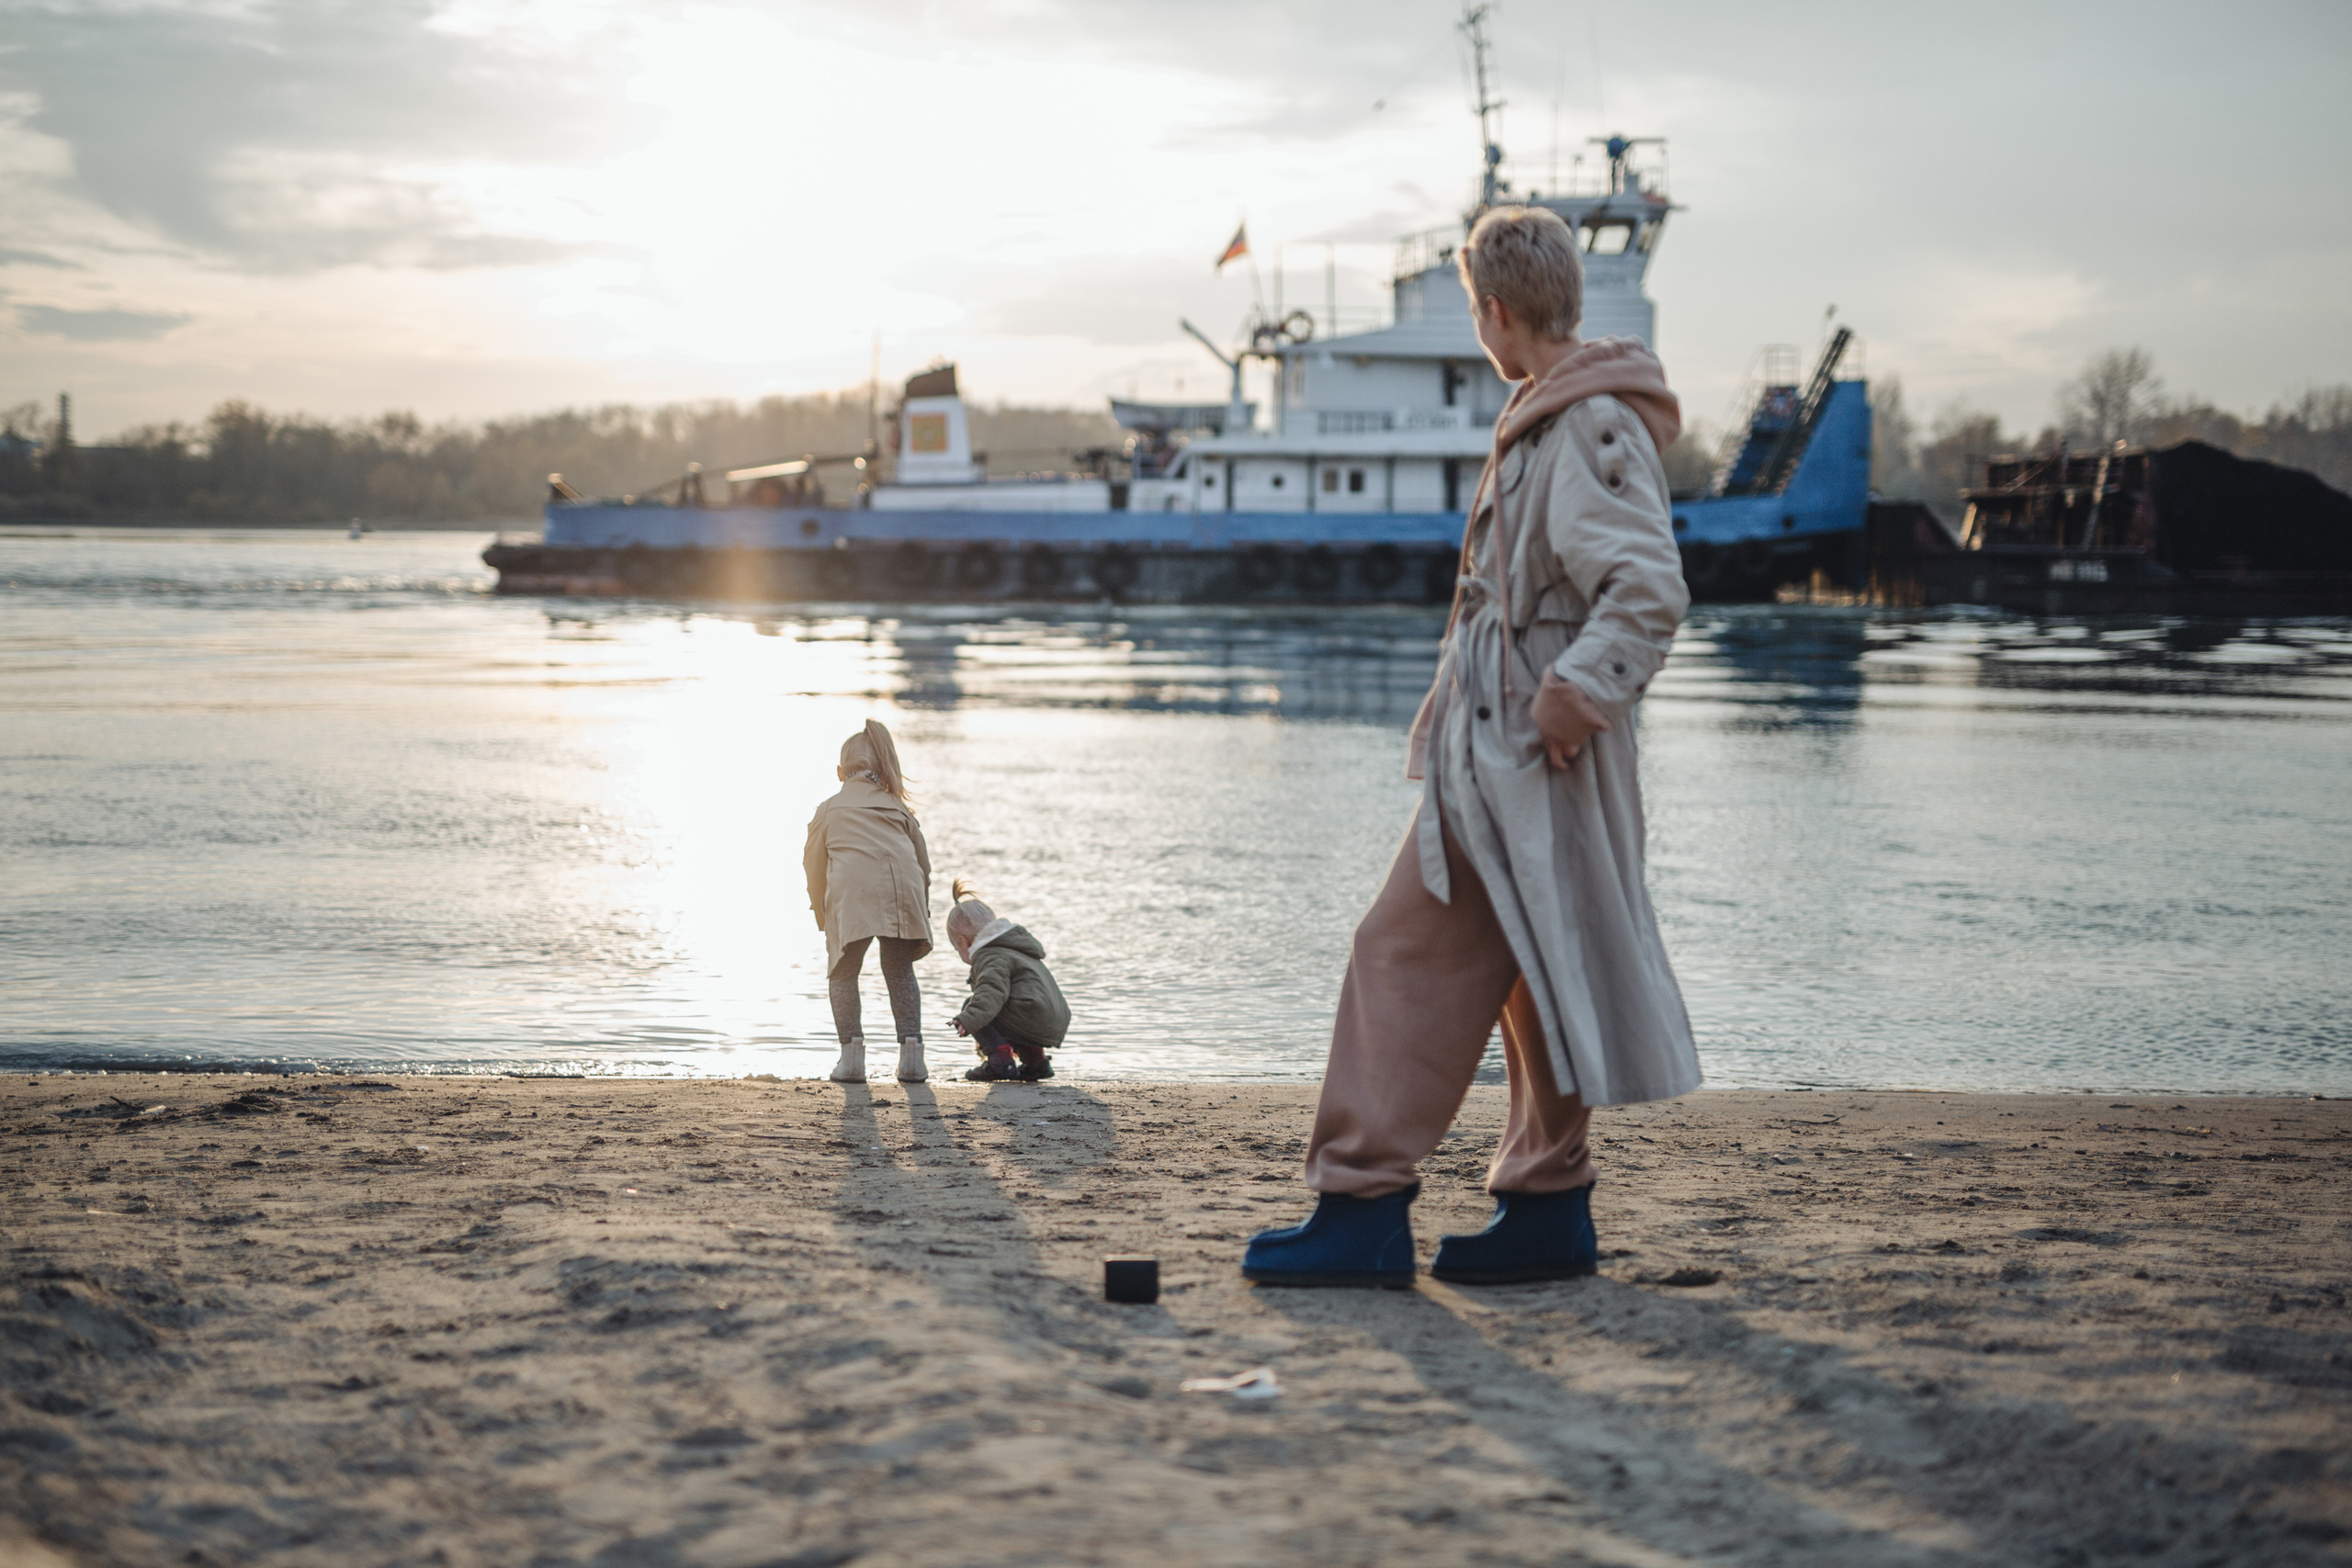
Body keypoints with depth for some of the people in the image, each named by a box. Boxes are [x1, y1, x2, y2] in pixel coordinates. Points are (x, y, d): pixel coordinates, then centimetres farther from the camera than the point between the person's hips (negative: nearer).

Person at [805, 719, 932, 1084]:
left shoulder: (829, 810, 26)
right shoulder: (897, 807, 30)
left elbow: (814, 867, 26)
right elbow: (923, 862, 28)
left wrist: (824, 917, 37)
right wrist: (920, 914, 36)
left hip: (852, 890, -2)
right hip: (903, 886, 2)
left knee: (843, 973, 11)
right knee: (900, 971, 16)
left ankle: (851, 1052, -2)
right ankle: (911, 1048, 3)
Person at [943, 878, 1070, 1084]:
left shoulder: (992, 959, -7)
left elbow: (992, 992, -28)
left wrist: (969, 1020, -41)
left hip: (1033, 1026, -10)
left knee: (970, 1006, -2)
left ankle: (1000, 1060, -11)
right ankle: (1035, 1061, 20)